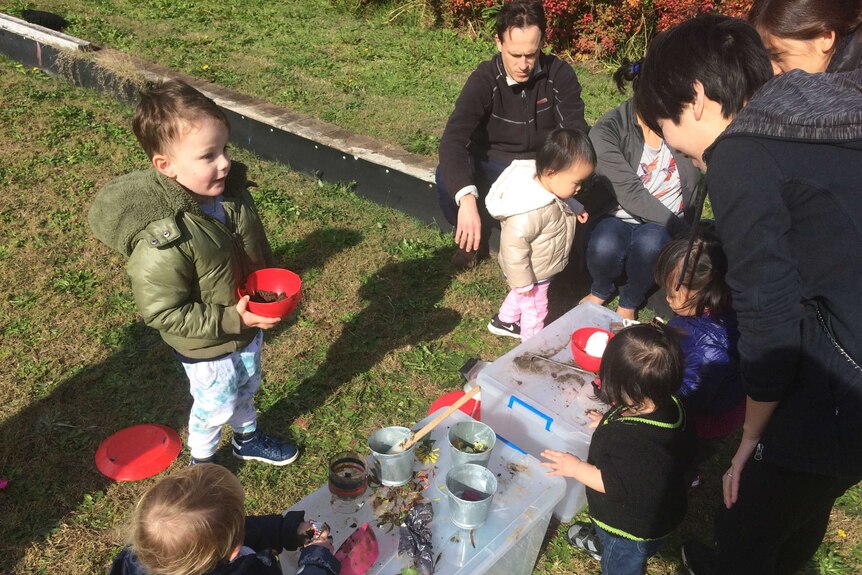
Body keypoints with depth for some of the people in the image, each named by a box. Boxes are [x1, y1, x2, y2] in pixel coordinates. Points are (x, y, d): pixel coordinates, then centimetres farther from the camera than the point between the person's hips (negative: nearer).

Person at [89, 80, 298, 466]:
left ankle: (248, 440, 60)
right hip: (207, 348, -6)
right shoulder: (160, 243, -37)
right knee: (215, 407, 20)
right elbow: (162, 314, -28)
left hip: (249, 327, 6)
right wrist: (232, 319, -29)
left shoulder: (232, 193, -15)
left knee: (245, 391, 31)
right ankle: (202, 462, 51)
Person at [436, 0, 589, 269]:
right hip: (492, 168, -1)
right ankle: (476, 237, 0)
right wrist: (466, 198, -49)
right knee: (447, 178, -30)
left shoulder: (560, 75, -12)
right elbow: (453, 140, -31)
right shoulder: (484, 80, -17)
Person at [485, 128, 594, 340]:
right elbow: (514, 247, -33)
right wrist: (522, 281, -23)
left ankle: (504, 321, 57)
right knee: (535, 310, 16)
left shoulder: (546, 184, -13)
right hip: (532, 274, -9)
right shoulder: (531, 212, -42)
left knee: (521, 295, 32)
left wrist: (575, 209, 0)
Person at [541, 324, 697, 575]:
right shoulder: (672, 406, -18)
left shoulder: (631, 440, -45)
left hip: (633, 526, -7)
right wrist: (611, 424, 2)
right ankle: (603, 543, 66)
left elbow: (614, 485, -34)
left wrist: (577, 468, -21)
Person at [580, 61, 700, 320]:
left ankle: (630, 302, -2)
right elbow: (631, 194, -21)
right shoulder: (607, 131, -15)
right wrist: (683, 229, -22)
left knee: (649, 242, -34)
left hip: (663, 227, 2)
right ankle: (601, 290, 3)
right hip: (619, 218, -1)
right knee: (604, 248, -36)